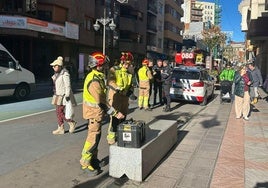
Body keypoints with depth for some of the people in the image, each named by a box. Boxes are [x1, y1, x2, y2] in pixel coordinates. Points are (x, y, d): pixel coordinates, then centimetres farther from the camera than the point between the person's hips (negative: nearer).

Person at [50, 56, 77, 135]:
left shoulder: (65, 74, -17)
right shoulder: (57, 74, 12)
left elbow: (68, 86, -20)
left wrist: (67, 95, -24)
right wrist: (55, 94, 22)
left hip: (63, 96, -10)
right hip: (58, 96, 10)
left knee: (59, 112, -8)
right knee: (59, 112, 11)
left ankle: (72, 123, 8)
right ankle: (61, 129, 19)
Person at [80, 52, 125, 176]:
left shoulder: (95, 76, 7)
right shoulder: (94, 81, -26)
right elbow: (101, 102, -27)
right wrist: (115, 113, -24)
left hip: (95, 111, 10)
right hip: (94, 112, -10)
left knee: (95, 135, 18)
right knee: (93, 137, -2)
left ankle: (94, 158, 31)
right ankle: (85, 163, 10)